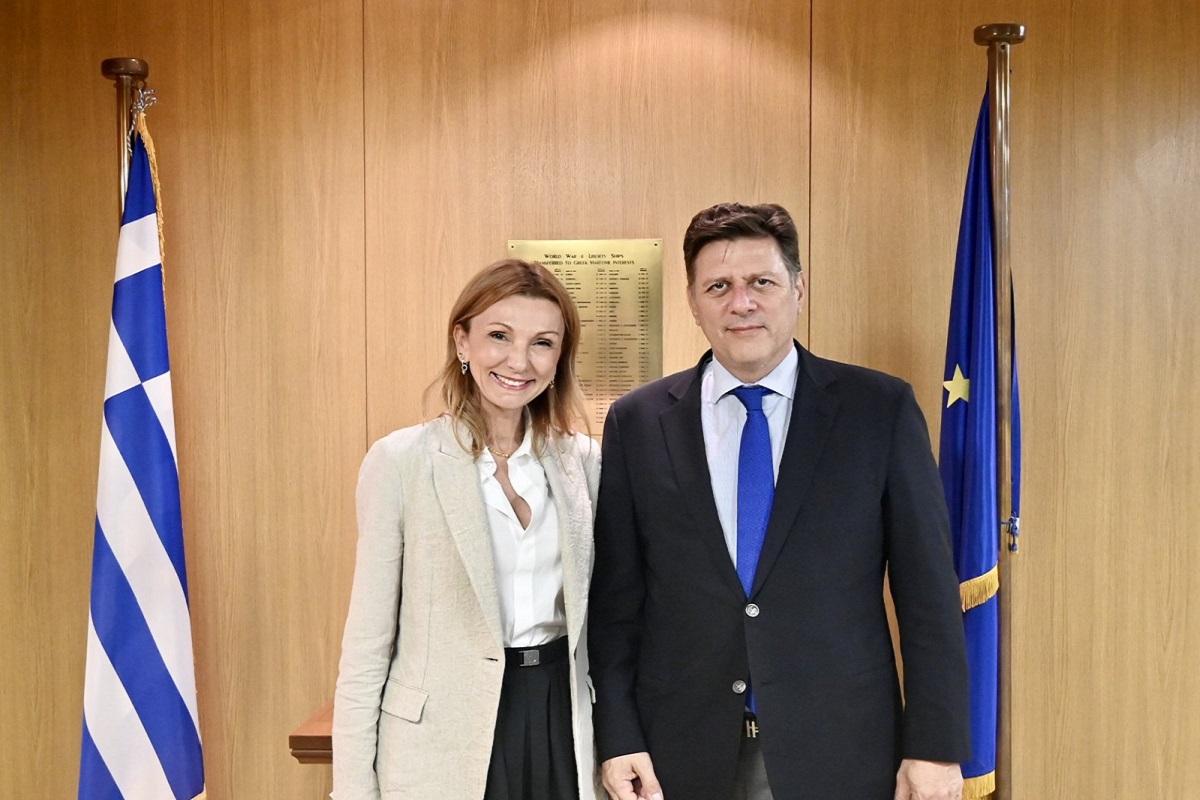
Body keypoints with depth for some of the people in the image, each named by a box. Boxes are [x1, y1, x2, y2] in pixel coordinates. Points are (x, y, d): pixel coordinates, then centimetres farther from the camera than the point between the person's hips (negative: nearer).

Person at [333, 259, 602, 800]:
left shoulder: (583, 460, 1)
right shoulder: (400, 460, -10)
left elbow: (595, 613, 9)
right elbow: (368, 639, -7)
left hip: (561, 724, 3)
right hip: (442, 741, -3)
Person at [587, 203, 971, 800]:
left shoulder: (882, 409, -4)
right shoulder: (637, 423, 0)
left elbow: (927, 592, -3)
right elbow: (614, 599, 2)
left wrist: (934, 746, -5)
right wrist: (617, 739, -3)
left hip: (840, 751, 0)